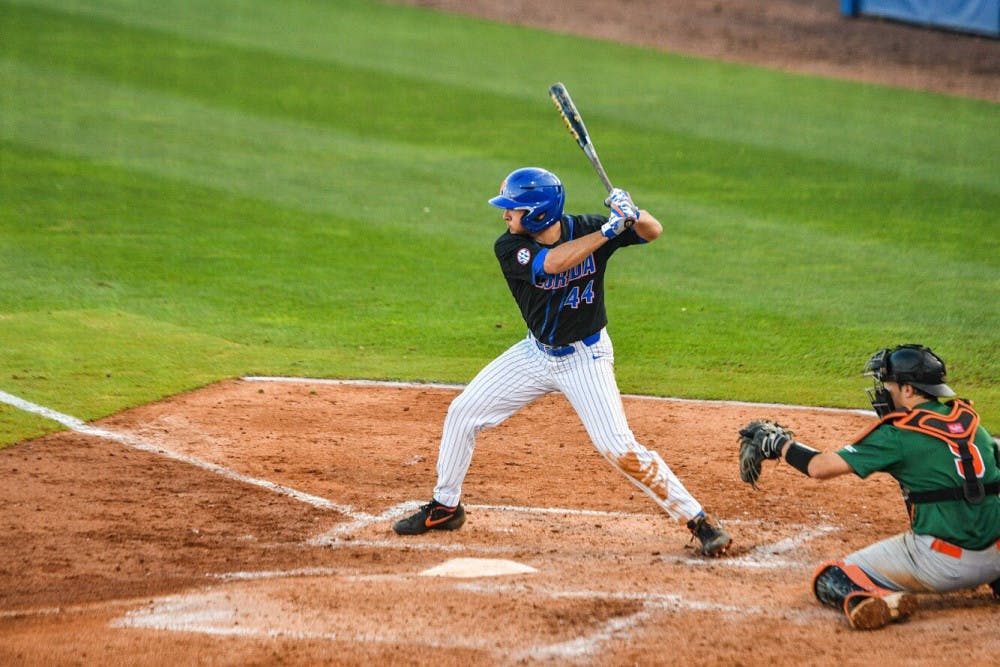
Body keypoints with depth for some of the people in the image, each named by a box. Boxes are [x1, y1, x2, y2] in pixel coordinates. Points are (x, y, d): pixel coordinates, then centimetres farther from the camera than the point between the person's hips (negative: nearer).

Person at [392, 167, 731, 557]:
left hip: (585, 357, -4)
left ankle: (698, 520, -7)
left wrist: (632, 215, -36)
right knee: (462, 413, 4)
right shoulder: (509, 247, -17)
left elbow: (652, 232, -13)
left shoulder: (585, 229, -17)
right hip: (536, 353, 4)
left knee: (619, 448, -16)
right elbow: (553, 262, -35)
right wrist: (609, 231, -40)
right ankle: (444, 508, 24)